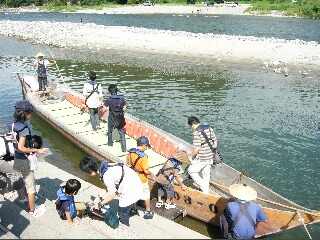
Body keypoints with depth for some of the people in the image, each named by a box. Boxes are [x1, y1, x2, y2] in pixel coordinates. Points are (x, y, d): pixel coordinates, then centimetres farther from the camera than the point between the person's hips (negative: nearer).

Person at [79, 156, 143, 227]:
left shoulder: (106, 176, -28)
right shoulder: (105, 166, -2)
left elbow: (113, 194, -14)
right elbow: (108, 187, 10)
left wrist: (100, 204, -3)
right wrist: (99, 197, 9)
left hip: (132, 189, -8)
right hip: (133, 182, 8)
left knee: (122, 212, 11)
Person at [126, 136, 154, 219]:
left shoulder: (130, 152, -10)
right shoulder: (143, 156, -29)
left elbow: (127, 164, 3)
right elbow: (146, 171, -27)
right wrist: (151, 174, -7)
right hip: (142, 180, -5)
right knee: (146, 195, 16)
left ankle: (134, 209, 39)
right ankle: (148, 212, 30)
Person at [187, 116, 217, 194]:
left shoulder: (197, 132, -19)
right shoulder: (209, 128, 4)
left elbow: (197, 148, -22)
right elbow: (215, 142, 9)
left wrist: (191, 156, -8)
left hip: (202, 158, -8)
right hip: (210, 157, 8)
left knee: (191, 171, 10)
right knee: (206, 174, 20)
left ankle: (204, 186, 8)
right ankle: (206, 191, 30)